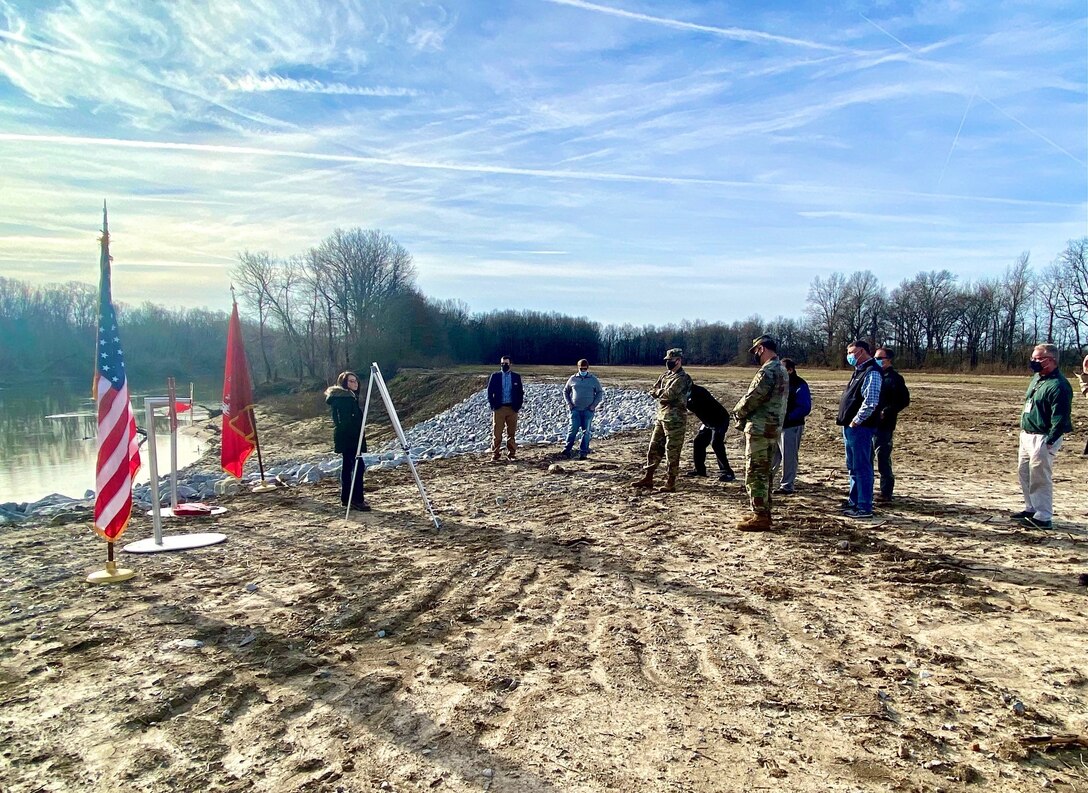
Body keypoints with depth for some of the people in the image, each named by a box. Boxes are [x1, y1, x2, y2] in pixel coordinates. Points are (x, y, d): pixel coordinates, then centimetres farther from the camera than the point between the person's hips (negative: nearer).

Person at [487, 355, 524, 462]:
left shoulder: (516, 377, 8)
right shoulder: (495, 376, 5)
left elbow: (520, 393, 9)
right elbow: (490, 391, 4)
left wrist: (518, 406, -1)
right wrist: (493, 405, -4)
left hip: (512, 408, 1)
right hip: (499, 408, -1)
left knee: (511, 433, 6)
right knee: (497, 433, -2)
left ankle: (512, 454, 13)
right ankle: (495, 455, 2)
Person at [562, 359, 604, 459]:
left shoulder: (593, 379, 3)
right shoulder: (573, 379, 6)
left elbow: (600, 393, 8)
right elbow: (565, 391, 16)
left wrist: (594, 404, -3)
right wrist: (568, 403, 4)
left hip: (588, 410, 0)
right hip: (575, 410, 0)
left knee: (586, 432, -1)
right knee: (573, 430, -6)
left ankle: (583, 452, 5)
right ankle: (567, 449, 1)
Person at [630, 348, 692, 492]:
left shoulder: (683, 378, -12)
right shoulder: (665, 376, 16)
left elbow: (669, 394, -23)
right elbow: (652, 391, 10)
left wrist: (659, 391, -4)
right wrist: (663, 393, -8)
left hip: (675, 419, -9)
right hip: (660, 417, 9)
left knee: (672, 452, -3)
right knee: (654, 449, 10)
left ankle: (671, 483, 3)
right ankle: (647, 478, 16)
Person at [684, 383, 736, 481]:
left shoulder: (698, 393, -25)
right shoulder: (692, 393, 4)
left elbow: (695, 407, -37)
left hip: (720, 420, -10)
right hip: (709, 422, 10)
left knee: (716, 444, -20)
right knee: (698, 442, 8)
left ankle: (727, 473, -18)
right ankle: (699, 469, 19)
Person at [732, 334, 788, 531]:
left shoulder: (768, 371, -18)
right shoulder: (782, 370, 15)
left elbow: (752, 398, -19)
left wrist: (738, 412, 0)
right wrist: (745, 414, 11)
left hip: (759, 429, -10)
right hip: (773, 428, 10)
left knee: (755, 472, -6)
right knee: (764, 472, 16)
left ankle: (760, 517, -4)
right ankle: (763, 512, 24)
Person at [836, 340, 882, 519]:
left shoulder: (872, 372, -15)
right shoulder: (859, 371, 17)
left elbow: (870, 402, -24)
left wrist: (855, 422, -18)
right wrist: (845, 420, 13)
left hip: (860, 428, -10)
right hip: (850, 427, 10)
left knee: (862, 467, -5)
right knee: (853, 467, 18)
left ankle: (865, 507, 0)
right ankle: (854, 501, 28)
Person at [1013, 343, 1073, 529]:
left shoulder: (1058, 385, -19)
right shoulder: (1037, 378, 11)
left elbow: (1060, 418, -21)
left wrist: (1049, 441, -21)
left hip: (1042, 439, -10)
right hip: (1027, 435, 10)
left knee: (1039, 478, -4)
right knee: (1024, 473, 17)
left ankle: (1043, 517, 5)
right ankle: (1031, 509, 29)